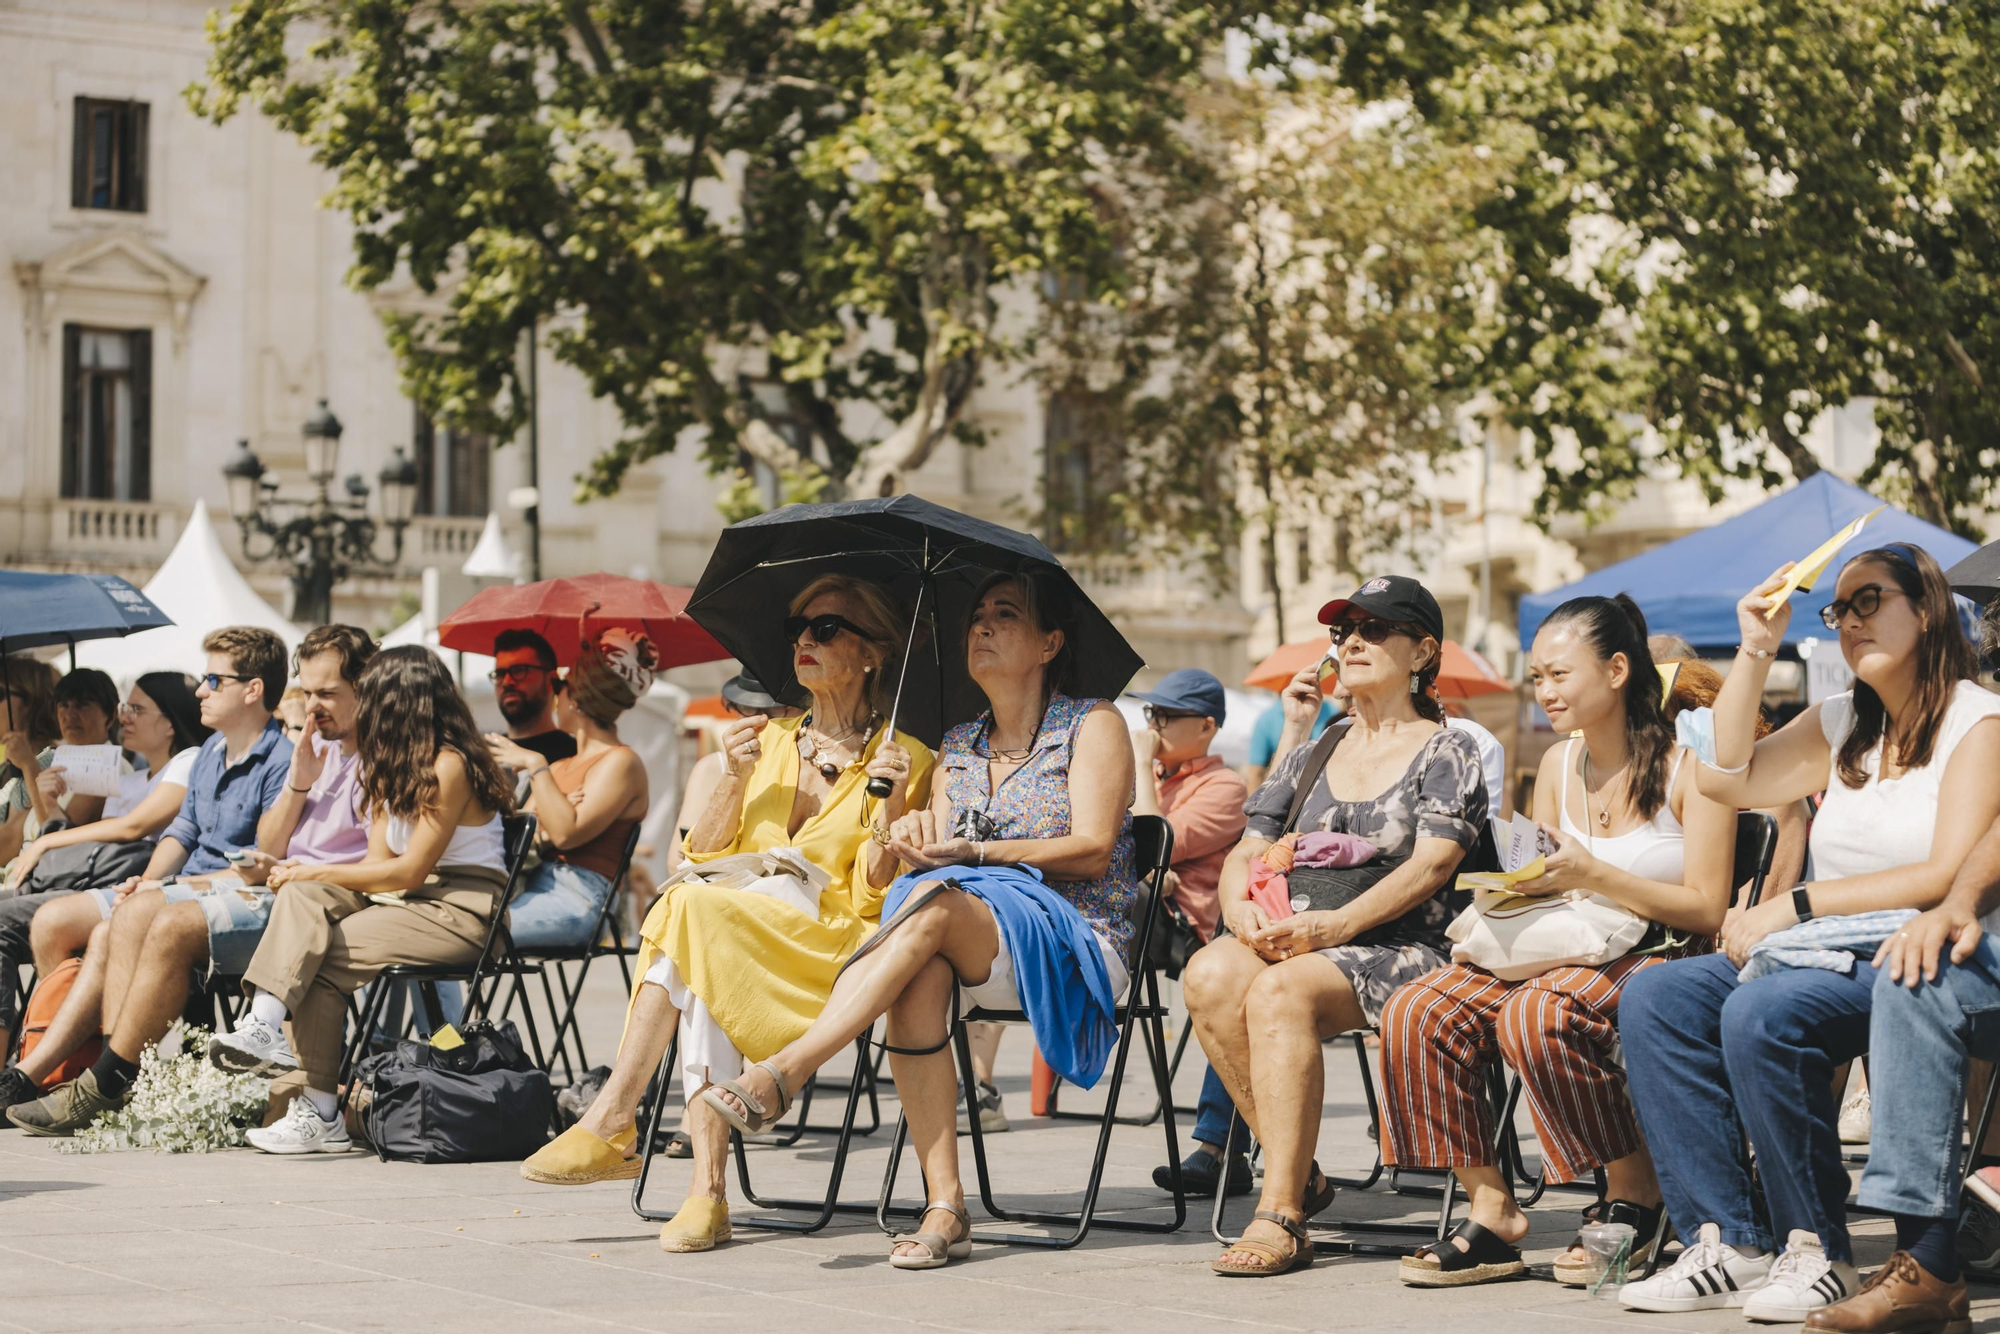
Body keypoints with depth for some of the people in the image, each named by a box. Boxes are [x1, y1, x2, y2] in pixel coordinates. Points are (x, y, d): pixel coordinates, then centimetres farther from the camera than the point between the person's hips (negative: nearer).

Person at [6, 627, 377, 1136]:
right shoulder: (318, 746, 20)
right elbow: (267, 847, 17)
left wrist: (293, 874, -15)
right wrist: (298, 786, 0)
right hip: (278, 891, 10)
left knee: (174, 925, -24)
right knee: (135, 912, -3)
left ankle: (102, 1092, -19)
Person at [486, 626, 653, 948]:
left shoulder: (620, 762, 0)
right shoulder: (560, 766, 28)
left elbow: (565, 833, -14)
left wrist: (535, 765, -8)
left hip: (577, 900, -8)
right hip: (533, 887, 8)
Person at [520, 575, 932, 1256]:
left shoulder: (902, 759, 5)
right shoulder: (768, 739, 20)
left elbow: (874, 895, -5)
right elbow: (704, 856, 12)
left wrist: (889, 800, -17)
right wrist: (736, 781, -3)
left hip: (833, 943, -4)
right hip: (738, 925, 4)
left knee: (692, 910, -32)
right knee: (701, 967, -34)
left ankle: (612, 1119, -32)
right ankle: (708, 1187, -41)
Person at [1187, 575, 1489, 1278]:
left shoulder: (1447, 752, 6)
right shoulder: (1309, 757, 23)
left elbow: (1428, 866, -9)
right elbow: (1246, 854, 17)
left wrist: (1335, 924, -22)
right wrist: (1243, 908, -8)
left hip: (1401, 950, -5)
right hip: (1293, 943, 5)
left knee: (1280, 990, -36)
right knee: (1211, 975, -29)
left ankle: (1280, 1217, -36)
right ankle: (1299, 1173, -22)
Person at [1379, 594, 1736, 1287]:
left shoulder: (1688, 767, -6)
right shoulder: (1558, 766, 13)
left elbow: (1707, 909, -11)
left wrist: (1594, 876, -20)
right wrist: (1509, 897, -4)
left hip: (1662, 957, -6)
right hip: (1569, 956, 7)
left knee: (1534, 1015, -36)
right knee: (1417, 1013, -18)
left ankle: (1634, 1195, -16)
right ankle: (1492, 1213, -13)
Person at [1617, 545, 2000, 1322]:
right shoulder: (1840, 726, 20)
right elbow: (1726, 779, 14)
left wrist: (1795, 905, -16)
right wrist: (1755, 649, 9)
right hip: (1827, 952, 8)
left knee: (1761, 1012, -34)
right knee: (1655, 997, -16)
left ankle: (1818, 1251, -22)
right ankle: (1728, 1242, -20)